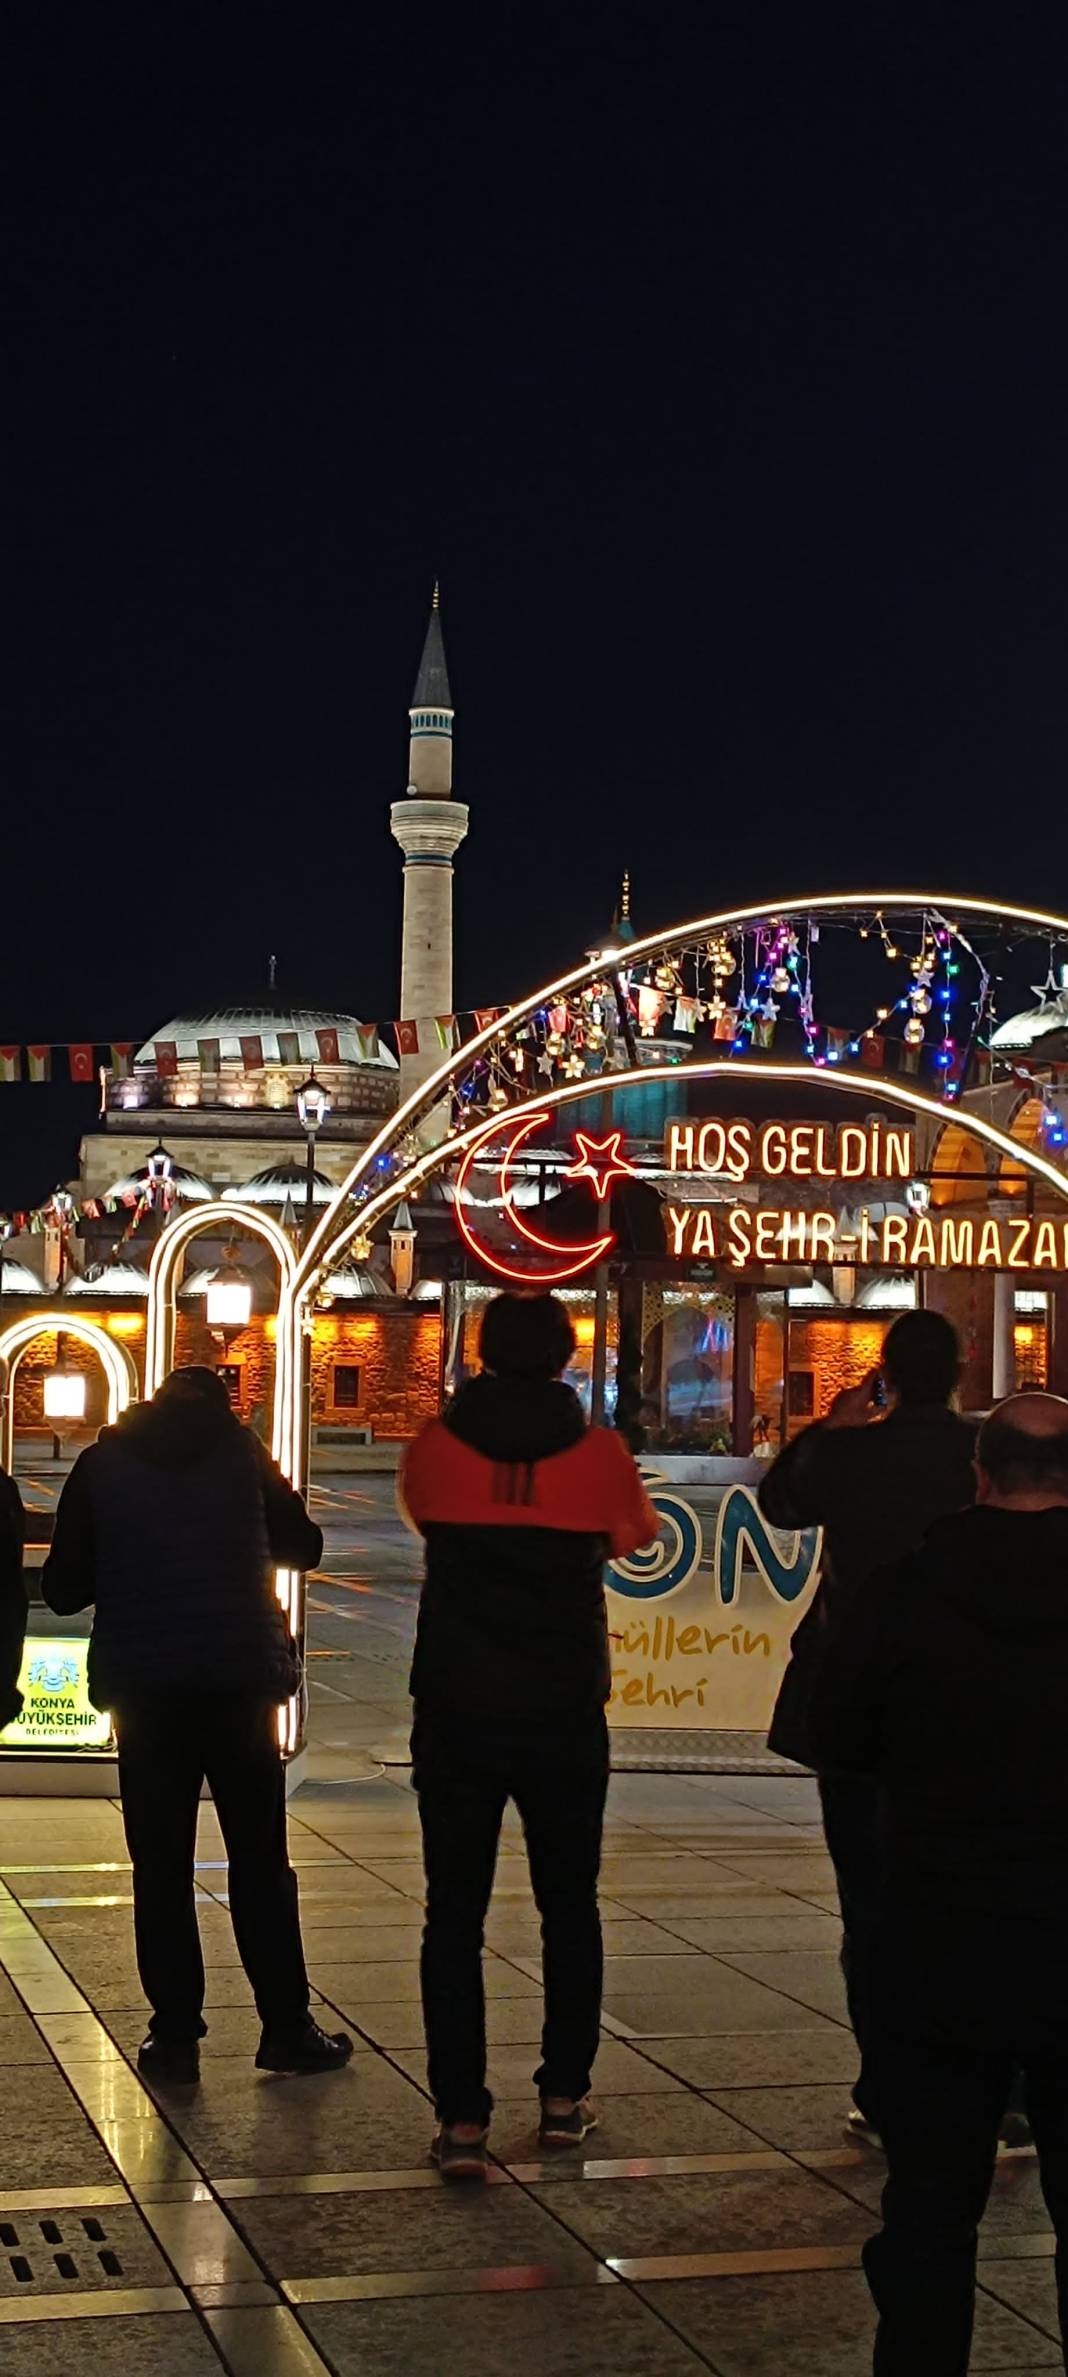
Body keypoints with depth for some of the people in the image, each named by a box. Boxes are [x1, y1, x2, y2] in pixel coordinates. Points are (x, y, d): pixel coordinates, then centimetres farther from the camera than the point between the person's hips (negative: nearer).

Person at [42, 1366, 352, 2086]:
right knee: (260, 1861, 8)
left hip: (144, 1686, 0)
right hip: (240, 1679, 0)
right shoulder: (240, 1452, 3)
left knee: (161, 1868, 6)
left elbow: (64, 1589, 5)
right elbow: (303, 1546, 10)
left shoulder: (102, 1465, 4)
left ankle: (175, 2037, 6)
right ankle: (287, 2028, 10)